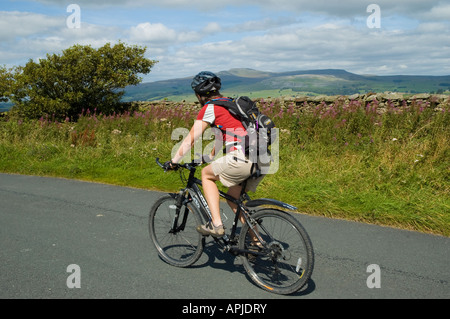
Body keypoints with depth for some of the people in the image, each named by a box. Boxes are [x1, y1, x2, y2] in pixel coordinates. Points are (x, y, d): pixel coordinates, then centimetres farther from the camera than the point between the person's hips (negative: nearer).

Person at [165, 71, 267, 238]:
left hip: (243, 159, -8)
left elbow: (190, 140, 4)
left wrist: (173, 161, 16)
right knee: (233, 197, 23)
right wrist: (211, 157, 48)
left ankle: (216, 224, 7)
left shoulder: (209, 108, 1)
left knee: (206, 174, 14)